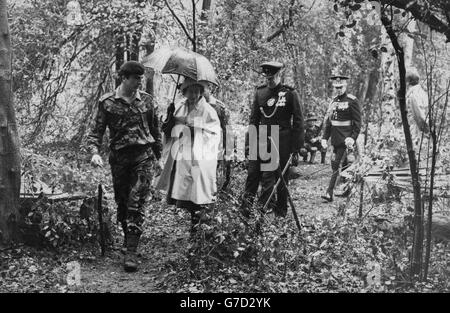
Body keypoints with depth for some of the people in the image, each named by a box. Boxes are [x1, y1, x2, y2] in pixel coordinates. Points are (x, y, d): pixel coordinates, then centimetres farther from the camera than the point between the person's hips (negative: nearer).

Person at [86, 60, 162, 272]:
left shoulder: (146, 100, 6)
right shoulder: (107, 102, 1)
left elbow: (155, 130, 14)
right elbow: (97, 131, 1)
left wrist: (158, 157, 17)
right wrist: (95, 152, -17)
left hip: (144, 154, -1)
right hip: (119, 157, 1)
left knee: (136, 203, -11)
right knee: (122, 203, 9)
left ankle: (131, 252, -12)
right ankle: (127, 237, 33)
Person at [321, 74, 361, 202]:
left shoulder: (352, 101, -6)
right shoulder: (334, 101, 15)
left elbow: (357, 122, -9)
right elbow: (329, 121, 19)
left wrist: (352, 138, -18)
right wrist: (325, 137, 13)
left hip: (345, 139, -7)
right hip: (335, 139, 7)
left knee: (336, 166, -9)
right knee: (335, 165, 9)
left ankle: (329, 193, -8)